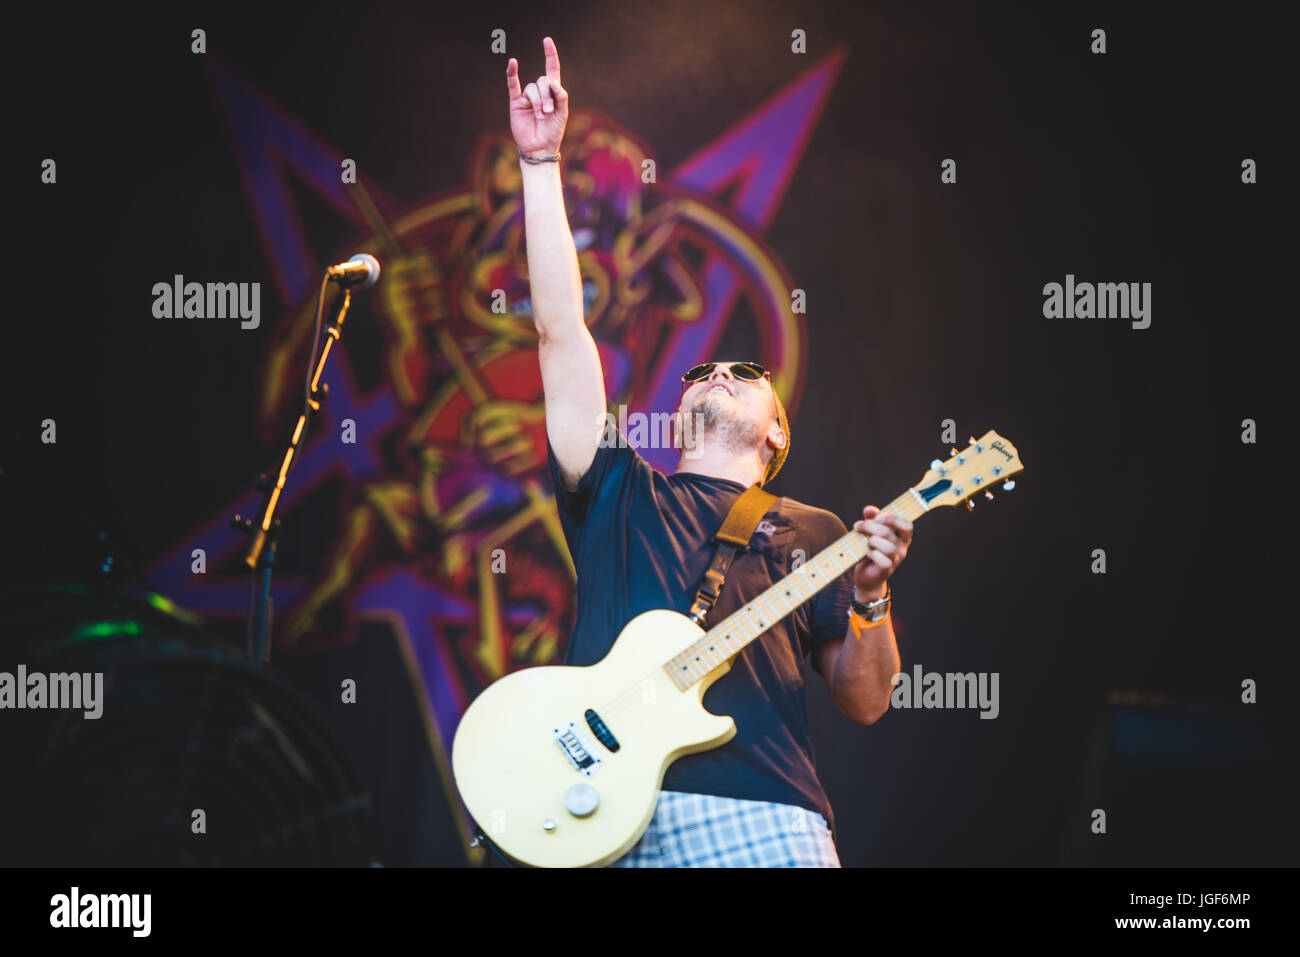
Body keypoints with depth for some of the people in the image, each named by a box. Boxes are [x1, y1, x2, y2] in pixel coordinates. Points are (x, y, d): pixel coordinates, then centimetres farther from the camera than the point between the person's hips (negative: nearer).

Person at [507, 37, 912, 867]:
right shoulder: (620, 493, 22)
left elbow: (865, 701, 16)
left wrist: (870, 596, -3)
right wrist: (541, 163, 15)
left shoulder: (811, 534, 22)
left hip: (760, 810, -1)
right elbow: (561, 331, 16)